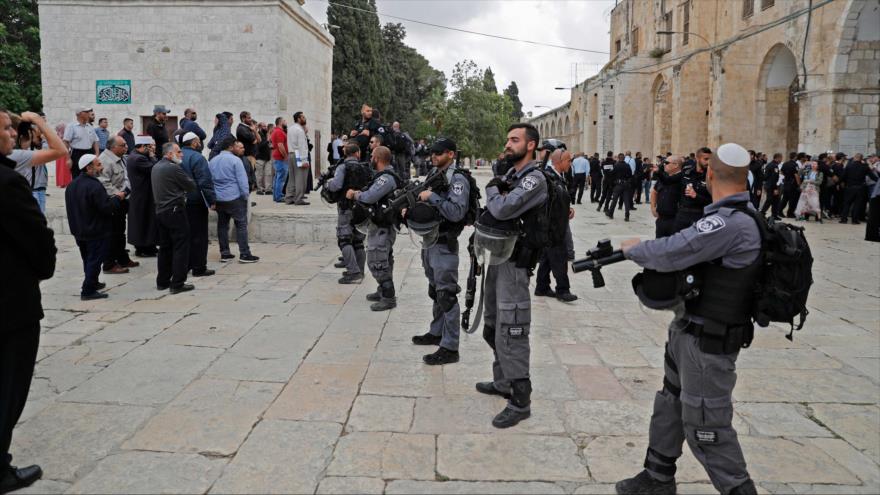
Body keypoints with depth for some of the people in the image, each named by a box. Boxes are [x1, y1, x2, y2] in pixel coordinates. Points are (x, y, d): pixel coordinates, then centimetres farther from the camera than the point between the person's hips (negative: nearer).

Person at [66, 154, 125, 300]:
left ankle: (92, 283, 36)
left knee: (88, 259, 22)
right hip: (96, 232, -9)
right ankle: (88, 291, -1)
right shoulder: (94, 186, -23)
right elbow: (106, 208, -26)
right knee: (95, 260, -2)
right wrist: (117, 198, -9)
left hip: (79, 231, 9)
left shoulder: (72, 185, 7)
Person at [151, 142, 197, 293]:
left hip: (160, 211, 9)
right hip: (175, 210, -9)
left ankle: (162, 282, 20)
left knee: (165, 247, 15)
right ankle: (177, 283, -4)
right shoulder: (173, 168, -15)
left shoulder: (156, 167, 12)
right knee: (181, 247, -3)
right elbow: (191, 186, -10)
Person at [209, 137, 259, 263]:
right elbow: (242, 180, -14)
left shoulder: (212, 161, 10)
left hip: (218, 199, 7)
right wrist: (245, 195, -3)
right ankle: (244, 254, -3)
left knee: (222, 225, 12)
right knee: (241, 225, -1)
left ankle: (224, 253, 16)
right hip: (234, 198, -6)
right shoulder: (235, 160, -11)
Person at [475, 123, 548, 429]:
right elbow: (490, 212, 20)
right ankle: (503, 382, 34)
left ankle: (520, 402, 0)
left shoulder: (535, 179, -14)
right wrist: (480, 240, 6)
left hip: (514, 264, -9)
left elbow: (502, 210, -26)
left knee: (510, 332, -9)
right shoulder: (510, 175, 14)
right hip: (496, 258, 9)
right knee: (493, 327, 18)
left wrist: (492, 190, -6)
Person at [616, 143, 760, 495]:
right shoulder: (737, 215, 6)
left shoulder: (732, 223, -26)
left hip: (708, 343, -10)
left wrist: (631, 248, -10)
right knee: (670, 405, 20)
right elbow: (691, 245, 12)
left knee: (705, 426, 1)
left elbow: (669, 253, -28)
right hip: (688, 332, 10)